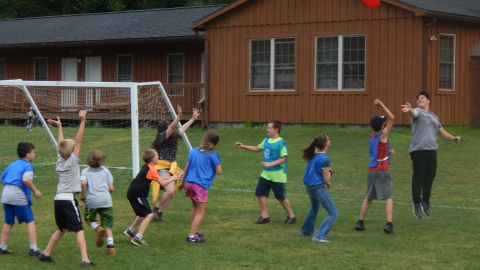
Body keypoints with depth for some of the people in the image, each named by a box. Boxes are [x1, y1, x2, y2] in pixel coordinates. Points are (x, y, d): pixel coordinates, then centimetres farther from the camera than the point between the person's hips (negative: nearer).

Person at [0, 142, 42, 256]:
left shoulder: (12, 164, 19)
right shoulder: (28, 166, -4)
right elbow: (26, 179, -22)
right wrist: (35, 191, -12)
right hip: (19, 195, -7)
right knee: (30, 221, 1)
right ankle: (33, 249, -3)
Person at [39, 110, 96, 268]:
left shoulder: (59, 161, 10)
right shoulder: (72, 161, -6)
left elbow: (61, 145, 24)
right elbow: (78, 141, -10)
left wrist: (59, 127, 34)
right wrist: (82, 122, -12)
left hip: (58, 199, 8)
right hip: (69, 199, -8)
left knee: (61, 229, 22)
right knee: (79, 230, -10)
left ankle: (46, 254, 25)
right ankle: (85, 260, -19)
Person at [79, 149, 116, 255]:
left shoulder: (85, 171, 7)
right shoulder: (105, 170, 12)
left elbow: (83, 183, -13)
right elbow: (111, 188, 7)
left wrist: (82, 199, -4)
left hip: (92, 200, -2)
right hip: (106, 200, 2)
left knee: (89, 219, 23)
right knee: (107, 226, 7)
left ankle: (98, 228, -9)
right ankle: (111, 247, -12)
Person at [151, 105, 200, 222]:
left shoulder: (173, 136, 12)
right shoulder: (162, 136, -13)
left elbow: (182, 128, 29)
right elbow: (172, 128, -31)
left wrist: (193, 119, 38)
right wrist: (178, 117, -45)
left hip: (170, 168, 10)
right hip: (162, 167, -10)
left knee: (170, 192, 7)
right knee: (169, 190, -20)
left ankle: (159, 213, 15)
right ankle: (155, 210, -4)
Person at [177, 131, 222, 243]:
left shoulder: (193, 151, 7)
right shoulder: (213, 155, -8)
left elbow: (186, 168, 12)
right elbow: (218, 171, -5)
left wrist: (182, 182, 22)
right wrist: (218, 164, 14)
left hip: (190, 183, 6)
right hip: (202, 185, -6)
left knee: (195, 207, 25)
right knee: (200, 212, 1)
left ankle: (193, 231, 31)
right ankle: (192, 236, -6)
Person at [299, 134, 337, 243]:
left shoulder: (314, 153, 1)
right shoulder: (324, 159, -21)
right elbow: (326, 180, -18)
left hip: (308, 187, 9)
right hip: (318, 188, -9)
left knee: (314, 208, 34)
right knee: (333, 213, -4)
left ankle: (305, 230, 48)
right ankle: (319, 236, -13)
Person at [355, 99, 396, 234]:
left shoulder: (371, 136, 10)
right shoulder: (382, 135, -10)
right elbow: (392, 118, -9)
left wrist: (388, 151, 16)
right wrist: (382, 106, -7)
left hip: (371, 170, 7)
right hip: (382, 171, -7)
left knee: (368, 198, 16)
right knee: (389, 198, -6)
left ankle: (360, 223, 15)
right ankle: (389, 224, -19)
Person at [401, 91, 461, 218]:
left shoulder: (434, 116, 24)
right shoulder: (418, 112, 4)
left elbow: (442, 131, 29)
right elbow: (414, 113, -21)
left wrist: (453, 138, 13)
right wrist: (409, 110, -45)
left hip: (431, 150, 5)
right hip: (418, 149, -5)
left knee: (430, 175, 6)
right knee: (418, 177, -4)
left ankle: (425, 201, 23)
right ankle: (417, 204, 5)